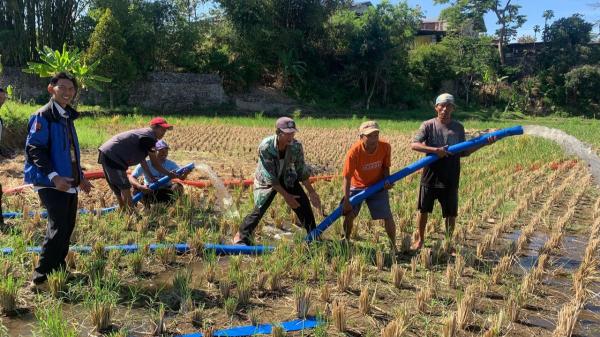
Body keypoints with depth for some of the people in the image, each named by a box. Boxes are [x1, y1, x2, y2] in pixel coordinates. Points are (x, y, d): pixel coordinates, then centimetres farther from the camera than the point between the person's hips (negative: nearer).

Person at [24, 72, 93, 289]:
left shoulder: (67, 116, 17)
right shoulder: (43, 116, -10)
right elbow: (35, 149, -18)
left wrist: (80, 177, 23)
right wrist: (53, 176, -27)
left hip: (69, 183, 9)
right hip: (51, 183, -9)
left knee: (67, 227, 13)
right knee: (58, 228, -13)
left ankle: (58, 270, 26)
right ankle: (41, 278, -5)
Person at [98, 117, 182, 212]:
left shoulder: (143, 133, 17)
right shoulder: (149, 137, -12)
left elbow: (142, 160, 21)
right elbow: (155, 163, -8)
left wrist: (151, 176, 22)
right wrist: (169, 174, 3)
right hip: (113, 156, -10)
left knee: (118, 187, 18)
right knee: (125, 187, -6)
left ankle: (123, 211, 27)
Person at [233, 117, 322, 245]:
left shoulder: (296, 146, -21)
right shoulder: (265, 147, -32)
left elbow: (302, 171, -8)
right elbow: (270, 177, -28)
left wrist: (312, 192, -9)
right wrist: (286, 195, -28)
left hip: (287, 179, 4)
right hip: (266, 181, -4)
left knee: (304, 205, -3)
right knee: (259, 208, -16)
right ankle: (242, 237, 5)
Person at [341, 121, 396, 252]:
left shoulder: (385, 147, -22)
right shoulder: (353, 152, -29)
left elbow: (385, 167, -3)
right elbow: (347, 178, -24)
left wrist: (387, 180, -21)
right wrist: (346, 201, -25)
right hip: (357, 186, -1)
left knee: (388, 216, -3)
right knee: (349, 214, -3)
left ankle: (393, 246, 15)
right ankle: (346, 241, 23)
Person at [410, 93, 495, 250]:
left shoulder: (458, 128, 3)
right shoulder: (428, 125, -5)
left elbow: (463, 152, 7)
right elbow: (414, 145, -16)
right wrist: (435, 150, -27)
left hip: (450, 178, 1)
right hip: (431, 175, -1)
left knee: (451, 213, 9)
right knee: (423, 209, 10)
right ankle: (419, 239, 30)